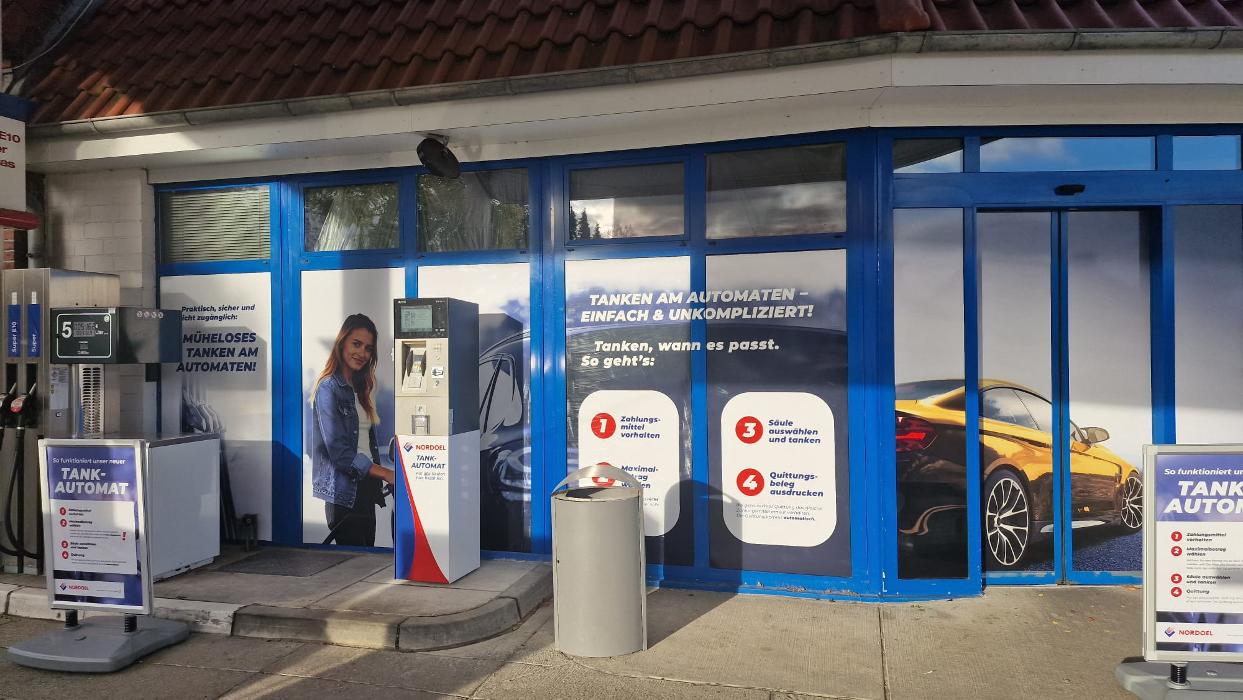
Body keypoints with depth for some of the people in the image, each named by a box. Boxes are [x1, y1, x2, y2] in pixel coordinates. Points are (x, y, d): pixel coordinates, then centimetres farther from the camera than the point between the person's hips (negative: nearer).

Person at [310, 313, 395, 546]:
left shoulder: (359, 388, 16)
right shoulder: (328, 387, -9)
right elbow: (338, 450, -16)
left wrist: (378, 484, 7)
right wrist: (385, 473, -15)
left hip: (366, 487, 8)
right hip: (344, 493, -8)